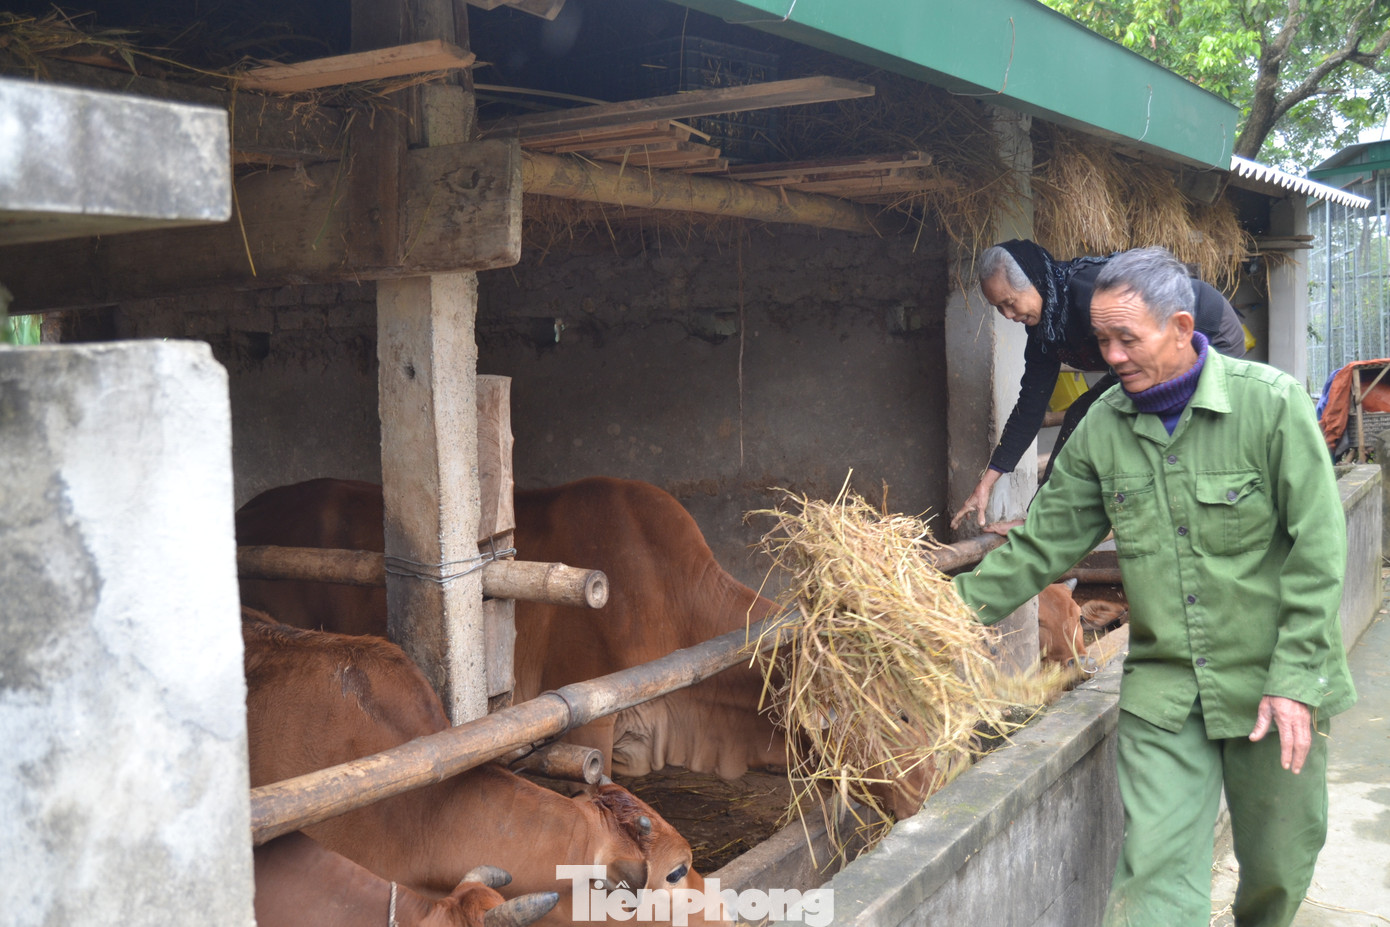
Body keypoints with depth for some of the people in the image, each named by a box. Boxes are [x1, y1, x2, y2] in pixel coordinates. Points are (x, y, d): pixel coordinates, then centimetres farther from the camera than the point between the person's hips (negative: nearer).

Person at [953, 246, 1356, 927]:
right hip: (1163, 689, 2)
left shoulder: (1270, 401, -11)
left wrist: (1294, 678, -14)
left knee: (1279, 863, 14)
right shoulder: (1102, 426, 0)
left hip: (1272, 684, -1)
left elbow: (1318, 547, -10)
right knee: (1158, 870, -5)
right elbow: (1045, 541, 6)